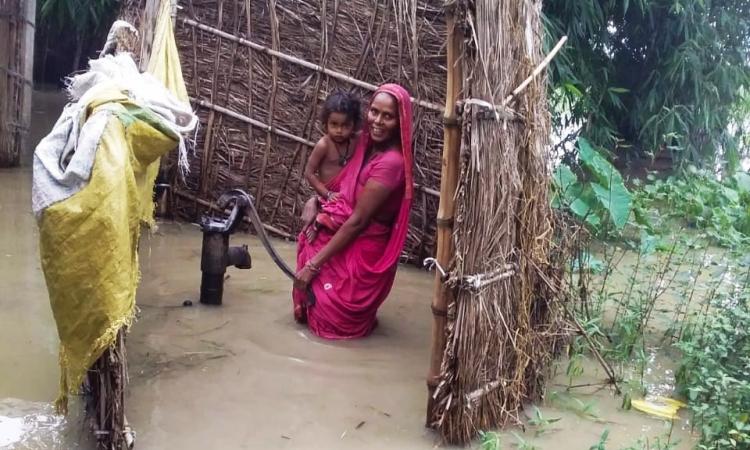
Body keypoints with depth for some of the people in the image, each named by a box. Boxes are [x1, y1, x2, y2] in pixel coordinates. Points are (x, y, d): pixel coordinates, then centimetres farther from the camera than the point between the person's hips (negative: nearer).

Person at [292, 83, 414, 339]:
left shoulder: (390, 162, -24)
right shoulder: (370, 148, 4)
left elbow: (357, 221, -23)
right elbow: (346, 193, 14)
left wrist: (313, 265, -18)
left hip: (362, 255, -8)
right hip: (350, 243, 8)